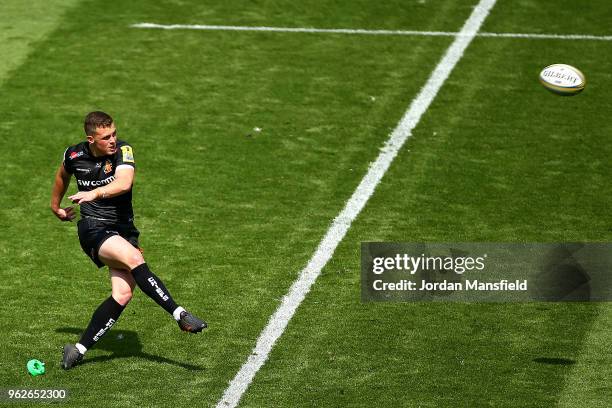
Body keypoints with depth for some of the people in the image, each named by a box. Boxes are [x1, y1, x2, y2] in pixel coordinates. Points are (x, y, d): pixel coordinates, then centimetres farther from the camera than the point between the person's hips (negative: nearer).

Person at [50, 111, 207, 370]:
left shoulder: (122, 150, -10)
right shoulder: (74, 156, -1)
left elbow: (123, 183, -29)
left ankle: (79, 350, -2)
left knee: (123, 295, -13)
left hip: (123, 229, 2)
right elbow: (62, 176, 24)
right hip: (93, 229, -1)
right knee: (134, 258, -30)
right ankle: (179, 314, -31)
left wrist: (95, 193, -45)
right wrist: (56, 206, 35)